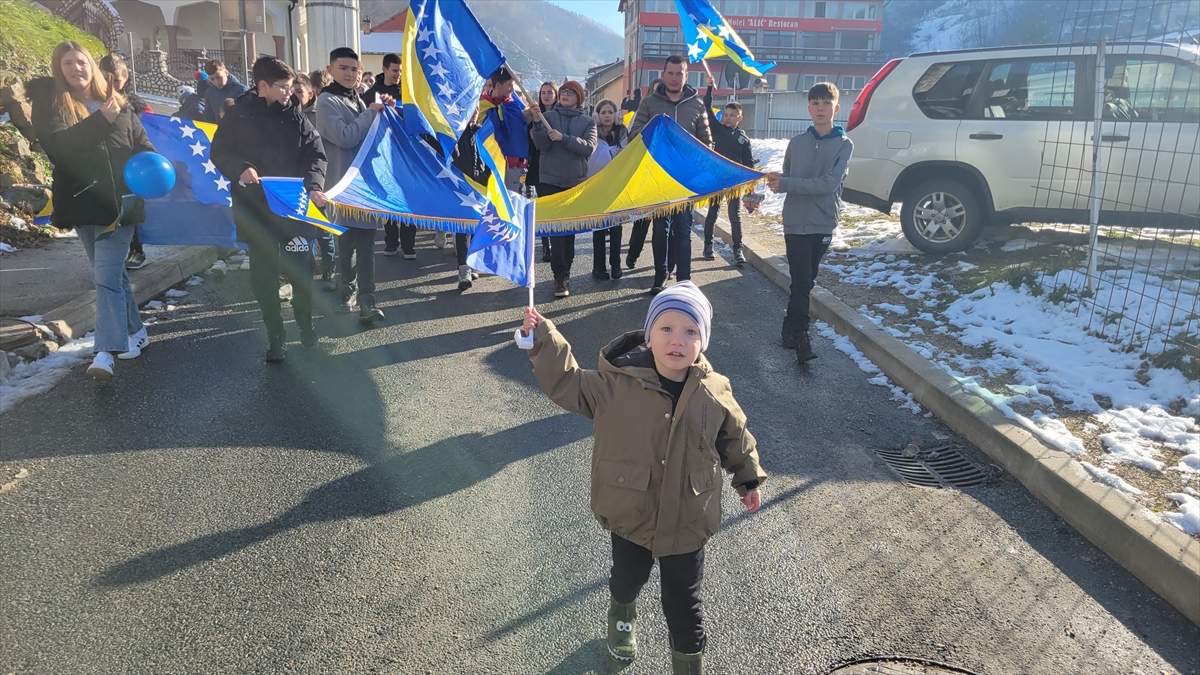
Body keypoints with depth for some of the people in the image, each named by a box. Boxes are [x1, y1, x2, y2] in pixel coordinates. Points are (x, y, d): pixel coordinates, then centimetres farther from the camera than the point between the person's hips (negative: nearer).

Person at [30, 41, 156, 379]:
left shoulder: (118, 103, 8)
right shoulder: (50, 103, 1)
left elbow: (141, 142, 12)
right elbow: (56, 145, -15)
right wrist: (100, 121, -21)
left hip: (119, 202, -1)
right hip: (83, 204, 1)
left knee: (106, 276, -10)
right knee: (113, 273, 12)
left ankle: (106, 350, -15)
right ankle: (135, 332, 28)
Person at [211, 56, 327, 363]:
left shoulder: (294, 113, 1)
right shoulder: (240, 114, -2)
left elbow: (315, 152, 0)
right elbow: (219, 153, 3)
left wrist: (314, 185, -16)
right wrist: (240, 169, -17)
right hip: (256, 209, 0)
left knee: (302, 269, 1)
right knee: (264, 275, 5)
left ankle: (305, 325, 26)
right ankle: (275, 336, 18)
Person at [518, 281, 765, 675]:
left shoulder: (714, 393, -12)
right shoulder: (618, 381, -18)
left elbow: (736, 437, 4)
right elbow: (568, 384, -10)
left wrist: (748, 479, 15)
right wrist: (543, 340, -19)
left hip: (687, 521, -1)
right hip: (629, 514, 1)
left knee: (683, 604, 11)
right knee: (628, 578, 28)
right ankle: (622, 615, 63)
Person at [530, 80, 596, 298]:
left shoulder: (588, 122, 7)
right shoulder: (549, 116, 6)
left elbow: (588, 148, -9)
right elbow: (541, 146, -6)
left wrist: (563, 138, -18)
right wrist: (537, 123, -20)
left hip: (576, 182, 1)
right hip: (550, 181, -1)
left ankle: (564, 273, 18)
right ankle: (560, 277, -7)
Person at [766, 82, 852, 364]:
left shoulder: (844, 144, -3)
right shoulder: (797, 142, 4)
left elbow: (828, 183, -15)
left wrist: (785, 183, -18)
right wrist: (777, 180, -14)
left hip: (823, 224, 0)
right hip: (796, 222, 0)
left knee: (806, 281, 10)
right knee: (802, 282, -4)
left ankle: (790, 326, 25)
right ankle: (800, 335, 2)